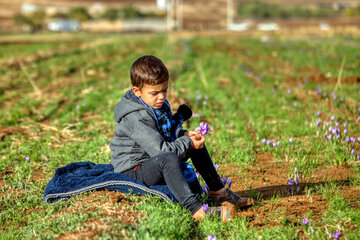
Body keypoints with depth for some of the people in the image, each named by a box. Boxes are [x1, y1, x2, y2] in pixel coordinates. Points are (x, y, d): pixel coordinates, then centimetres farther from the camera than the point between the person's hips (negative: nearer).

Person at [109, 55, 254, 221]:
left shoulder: (159, 104, 5)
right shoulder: (136, 119, -26)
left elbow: (169, 131, 20)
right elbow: (160, 150, -29)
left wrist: (184, 135, -2)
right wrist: (188, 143, -19)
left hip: (157, 166, 10)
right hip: (132, 172, -10)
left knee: (196, 143, 11)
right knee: (167, 158, -40)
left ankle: (217, 191, 11)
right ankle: (195, 209, -48)